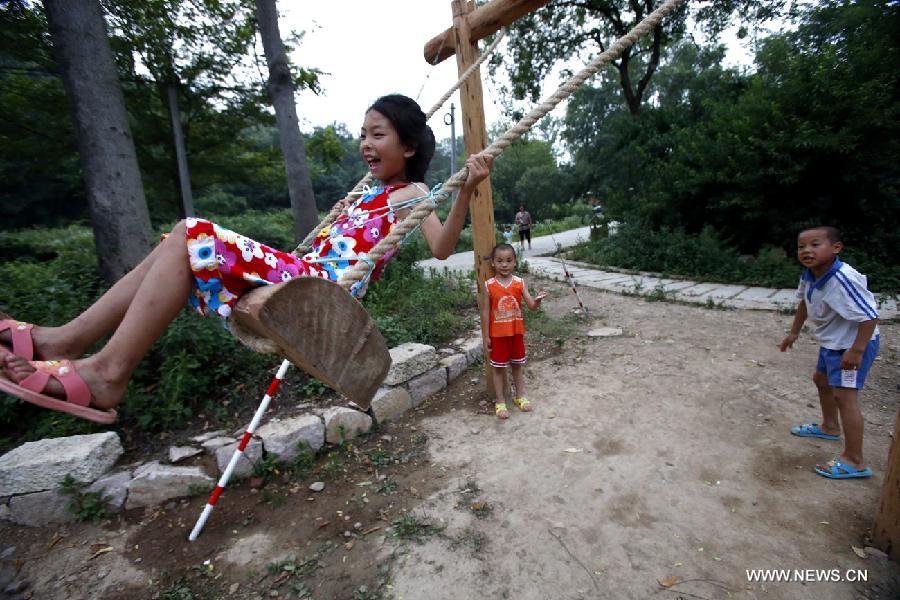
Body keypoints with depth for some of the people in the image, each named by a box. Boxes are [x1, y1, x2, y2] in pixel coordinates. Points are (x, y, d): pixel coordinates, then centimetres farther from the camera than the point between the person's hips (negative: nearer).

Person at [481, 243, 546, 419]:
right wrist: (486, 336, -6)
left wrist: (538, 300, -30)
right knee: (498, 367, 9)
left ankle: (520, 396, 34)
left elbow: (531, 306, -6)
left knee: (517, 365, 17)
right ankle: (500, 402, 22)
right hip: (497, 334, -2)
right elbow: (485, 311, -6)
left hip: (517, 332, 2)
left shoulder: (519, 283, -5)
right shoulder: (489, 285, -9)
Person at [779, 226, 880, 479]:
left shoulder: (842, 279, -33)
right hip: (832, 342, 10)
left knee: (844, 396, -10)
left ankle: (854, 461, 0)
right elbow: (804, 302, 12)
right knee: (821, 380, 25)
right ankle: (829, 427, 49)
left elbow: (869, 316, -31)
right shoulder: (810, 276, -6)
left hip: (853, 344, -10)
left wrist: (856, 350, -31)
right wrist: (794, 333, 17)